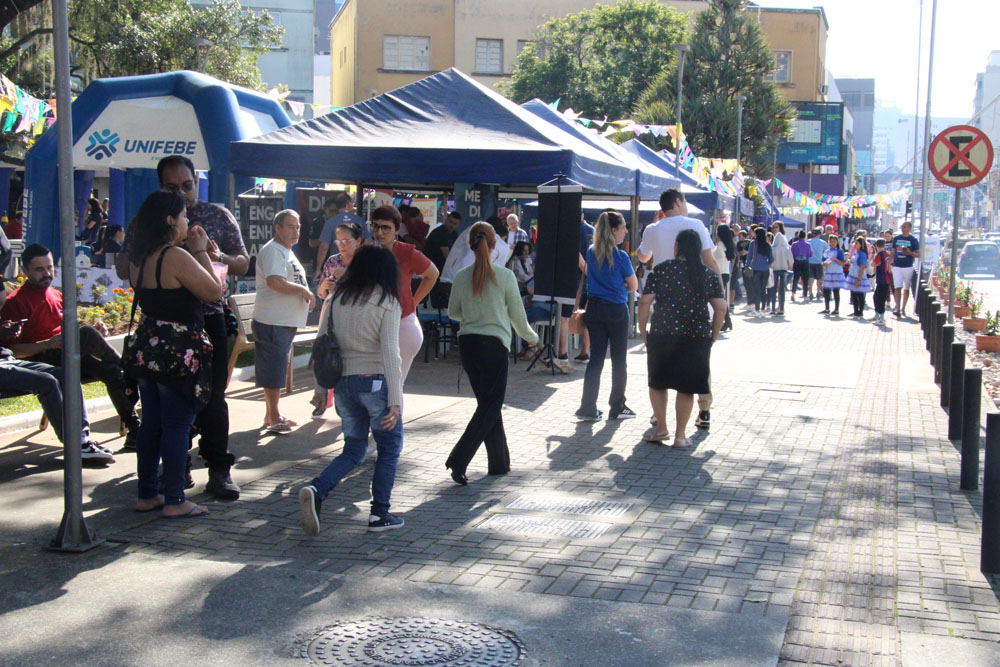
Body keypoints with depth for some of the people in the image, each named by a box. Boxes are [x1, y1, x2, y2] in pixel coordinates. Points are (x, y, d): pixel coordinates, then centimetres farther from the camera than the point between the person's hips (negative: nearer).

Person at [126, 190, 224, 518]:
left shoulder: (139, 257, 8)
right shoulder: (176, 257, -19)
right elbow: (214, 292, -12)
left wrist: (193, 251, 15)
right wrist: (200, 252, -2)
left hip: (147, 348, 9)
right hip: (178, 350, -9)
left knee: (151, 422, 15)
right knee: (178, 424, -1)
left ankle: (147, 494, 22)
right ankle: (174, 500, 4)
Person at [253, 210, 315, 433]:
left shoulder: (287, 252, 21)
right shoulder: (272, 250, -13)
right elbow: (275, 282, -27)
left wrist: (305, 294, 12)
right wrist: (304, 290, -17)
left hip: (287, 321, 10)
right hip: (272, 322, -10)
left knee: (277, 369, 15)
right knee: (273, 371, -6)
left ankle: (272, 415, 22)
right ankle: (273, 418, 0)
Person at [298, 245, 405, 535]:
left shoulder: (338, 299, 7)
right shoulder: (387, 303, -8)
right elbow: (389, 352, -13)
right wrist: (395, 400, -13)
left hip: (344, 382, 5)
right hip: (376, 381, -5)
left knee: (353, 450, 15)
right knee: (389, 448, 12)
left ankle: (316, 490, -8)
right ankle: (379, 513, 11)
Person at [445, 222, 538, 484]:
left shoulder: (461, 277, 1)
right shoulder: (505, 276, -8)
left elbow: (453, 312, 13)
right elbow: (518, 316, 0)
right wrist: (531, 337, 19)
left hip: (467, 343, 5)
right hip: (494, 345, -4)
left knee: (487, 403, 16)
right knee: (490, 406, 1)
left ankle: (499, 461, 22)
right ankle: (458, 459, -12)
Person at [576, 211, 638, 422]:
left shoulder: (591, 252, 4)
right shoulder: (620, 256, -13)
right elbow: (634, 286, -3)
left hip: (594, 308, 5)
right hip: (616, 310, -5)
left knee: (596, 358, 7)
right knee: (618, 360, 7)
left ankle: (588, 408, 3)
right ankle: (617, 408, 14)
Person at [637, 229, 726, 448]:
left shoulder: (661, 270, -2)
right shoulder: (708, 274, 3)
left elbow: (645, 301, -4)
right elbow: (721, 308, 2)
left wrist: (642, 329, 6)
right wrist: (713, 335, 12)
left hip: (662, 335, -1)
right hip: (696, 339, 1)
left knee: (657, 382, 16)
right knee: (686, 387, 8)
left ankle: (661, 428, 17)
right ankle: (680, 435, 11)